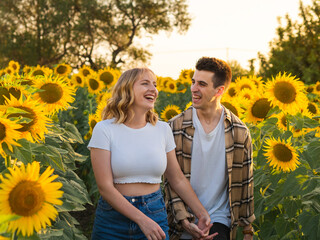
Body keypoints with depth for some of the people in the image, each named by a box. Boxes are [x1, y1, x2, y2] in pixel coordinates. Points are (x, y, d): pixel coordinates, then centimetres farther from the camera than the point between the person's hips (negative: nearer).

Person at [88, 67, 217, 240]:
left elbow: (178, 179, 12)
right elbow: (105, 187, -14)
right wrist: (141, 219, -21)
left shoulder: (163, 130, 3)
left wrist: (202, 213, 8)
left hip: (155, 215, 3)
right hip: (113, 218, -2)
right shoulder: (104, 130, -8)